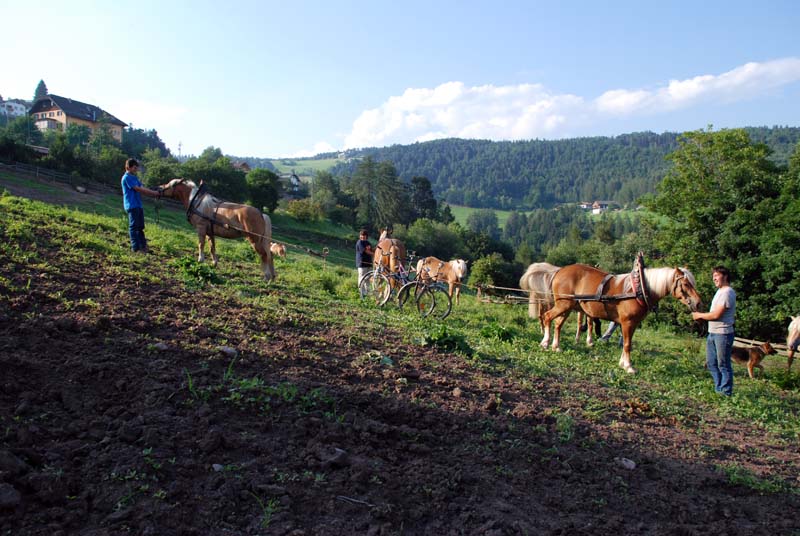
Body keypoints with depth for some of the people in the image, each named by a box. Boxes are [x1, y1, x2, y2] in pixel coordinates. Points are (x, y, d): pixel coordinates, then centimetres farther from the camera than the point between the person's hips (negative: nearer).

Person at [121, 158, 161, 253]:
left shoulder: (134, 177, 18)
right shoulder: (127, 177, -10)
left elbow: (142, 189, 12)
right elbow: (138, 189, -16)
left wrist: (155, 193, -2)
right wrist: (154, 193, -15)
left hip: (138, 205, 9)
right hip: (132, 205, -9)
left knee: (140, 226, 13)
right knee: (133, 226, -6)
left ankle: (143, 246, 19)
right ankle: (135, 248, -4)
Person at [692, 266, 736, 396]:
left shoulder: (727, 292, -16)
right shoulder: (720, 291, 16)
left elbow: (716, 315, -20)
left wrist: (700, 315, -7)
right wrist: (702, 316, 7)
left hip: (722, 334, -10)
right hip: (712, 333, 10)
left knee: (723, 365, -1)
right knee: (711, 363, 16)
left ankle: (726, 393, 8)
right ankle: (718, 389, 26)